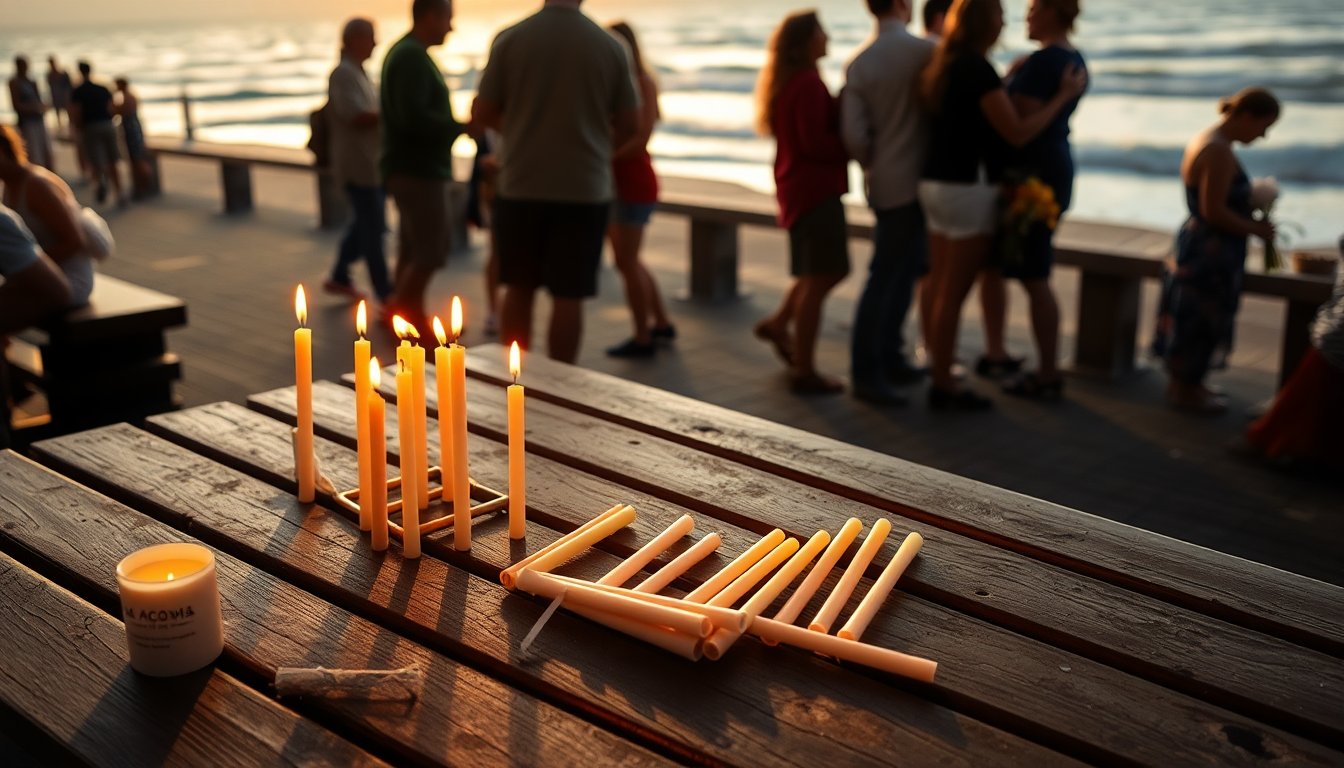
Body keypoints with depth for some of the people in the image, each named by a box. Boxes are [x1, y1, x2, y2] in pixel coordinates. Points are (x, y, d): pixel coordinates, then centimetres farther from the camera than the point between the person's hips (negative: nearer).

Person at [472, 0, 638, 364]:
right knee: (568, 296, 4)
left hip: (521, 186, 1)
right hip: (585, 188, -1)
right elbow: (629, 125, 5)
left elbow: (482, 115, 0)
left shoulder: (510, 39, -6)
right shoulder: (610, 46, -4)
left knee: (518, 289, 14)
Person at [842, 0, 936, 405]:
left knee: (904, 271, 18)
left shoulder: (858, 63, -1)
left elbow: (853, 134, -5)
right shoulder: (926, 52, -13)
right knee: (885, 279, -2)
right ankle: (866, 373, 3)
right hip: (913, 183, -6)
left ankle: (890, 359, 26)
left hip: (881, 184, 6)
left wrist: (873, 167, 9)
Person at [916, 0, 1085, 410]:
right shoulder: (978, 69, -17)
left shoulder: (942, 64, 9)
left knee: (941, 290, 12)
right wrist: (1064, 96, -9)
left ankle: (940, 377, 18)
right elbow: (1017, 133, -17)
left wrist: (1009, 79, 26)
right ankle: (943, 385, 5)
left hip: (935, 184, 9)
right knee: (954, 294, -2)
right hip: (968, 188, -9)